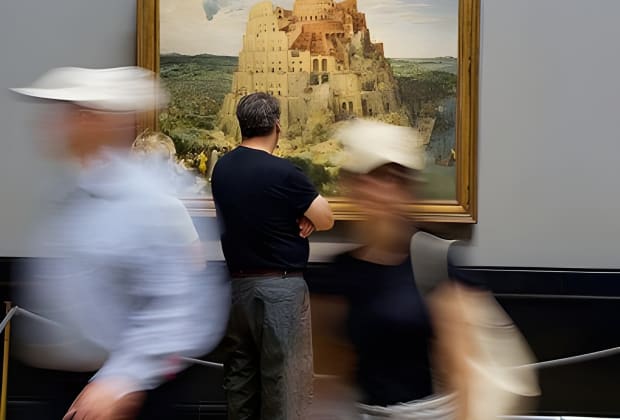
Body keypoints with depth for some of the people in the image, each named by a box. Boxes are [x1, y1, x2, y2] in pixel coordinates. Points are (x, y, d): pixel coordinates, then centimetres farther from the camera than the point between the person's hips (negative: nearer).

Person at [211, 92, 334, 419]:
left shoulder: (221, 168, 3)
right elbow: (326, 220, -8)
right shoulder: (282, 172, -17)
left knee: (240, 371, 14)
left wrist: (295, 216, 1)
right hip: (280, 287, -7)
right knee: (283, 376, 1)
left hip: (237, 283, 7)